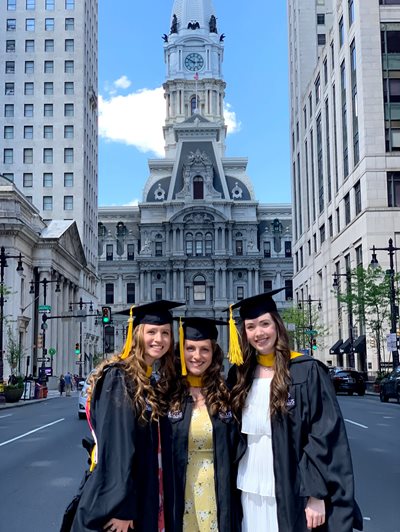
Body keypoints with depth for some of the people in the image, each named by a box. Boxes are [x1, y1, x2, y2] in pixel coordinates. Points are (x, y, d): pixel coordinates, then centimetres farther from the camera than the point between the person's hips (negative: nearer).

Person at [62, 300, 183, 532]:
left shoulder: (160, 381, 8)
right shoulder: (119, 377, -15)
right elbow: (115, 444, -20)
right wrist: (120, 508, -22)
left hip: (143, 497, 7)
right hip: (114, 502, -7)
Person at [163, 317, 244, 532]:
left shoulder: (226, 394, 1)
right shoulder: (168, 395, -2)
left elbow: (237, 449, 5)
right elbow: (160, 452, 0)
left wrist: (236, 491, -2)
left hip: (219, 495, 1)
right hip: (180, 494, 0)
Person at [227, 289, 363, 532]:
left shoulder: (307, 372, -8)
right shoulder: (240, 374, 6)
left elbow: (325, 435, -11)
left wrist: (316, 494, -16)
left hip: (292, 493, -4)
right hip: (249, 492, 4)